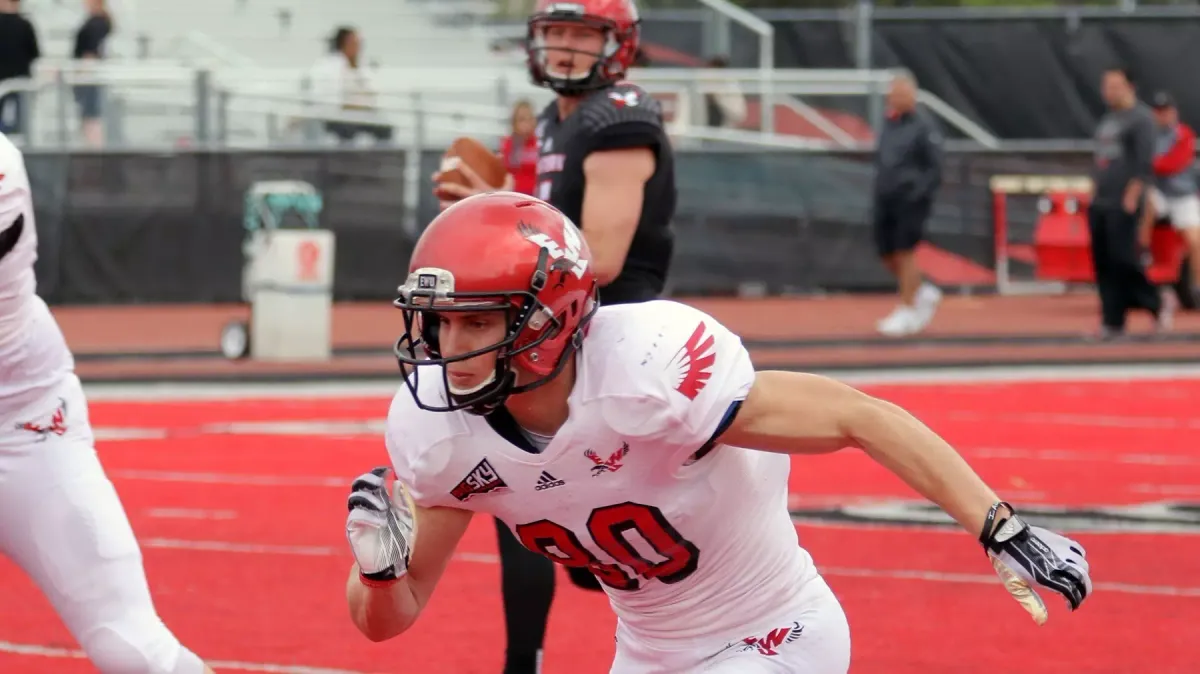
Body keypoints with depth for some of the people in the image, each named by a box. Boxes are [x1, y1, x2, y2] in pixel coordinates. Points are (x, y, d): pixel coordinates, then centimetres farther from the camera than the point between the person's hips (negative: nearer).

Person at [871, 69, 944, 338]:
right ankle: (925, 293, 25)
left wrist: (919, 194, -17)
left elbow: (935, 168, -9)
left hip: (911, 200, -7)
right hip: (886, 200, 7)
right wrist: (879, 193, 12)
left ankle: (908, 312, 0)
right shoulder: (888, 124, 12)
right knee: (886, 253, 7)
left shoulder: (923, 126, -8)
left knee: (905, 253, -7)